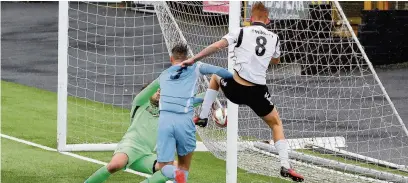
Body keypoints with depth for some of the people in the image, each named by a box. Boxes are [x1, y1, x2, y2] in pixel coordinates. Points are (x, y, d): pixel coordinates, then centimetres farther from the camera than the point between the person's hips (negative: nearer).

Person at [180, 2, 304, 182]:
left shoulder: (241, 32, 0)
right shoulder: (274, 38, 9)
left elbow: (216, 46, -10)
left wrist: (193, 59, -7)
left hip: (235, 89, -1)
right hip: (258, 92, 1)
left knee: (215, 78, 33)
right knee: (276, 124, 20)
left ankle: (203, 117, 28)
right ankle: (285, 166, 4)